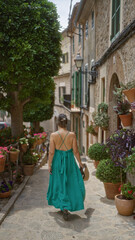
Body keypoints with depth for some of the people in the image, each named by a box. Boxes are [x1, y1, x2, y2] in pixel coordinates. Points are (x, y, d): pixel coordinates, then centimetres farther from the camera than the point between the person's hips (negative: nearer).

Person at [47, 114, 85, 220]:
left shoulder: (53, 135, -10)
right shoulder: (72, 135, -9)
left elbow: (51, 152, -9)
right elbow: (75, 151, -5)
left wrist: (49, 165, 1)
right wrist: (80, 163, 7)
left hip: (57, 161, 1)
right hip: (69, 160, 0)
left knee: (60, 184, 15)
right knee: (72, 183, 15)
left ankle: (63, 206, 15)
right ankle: (66, 206, 17)